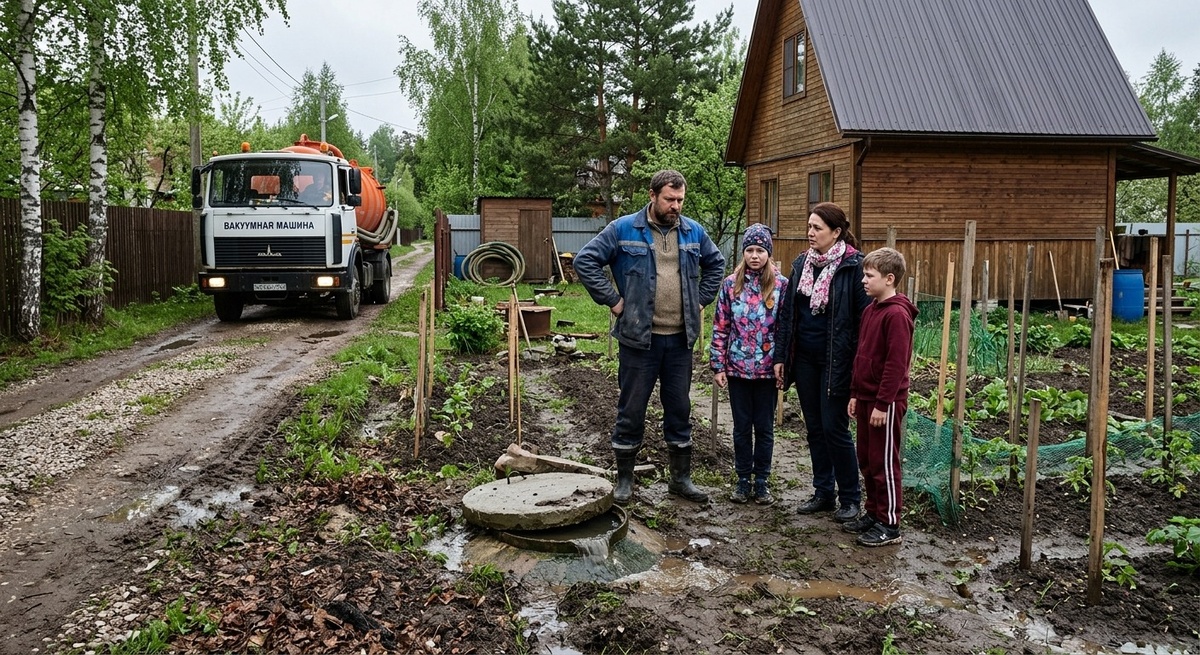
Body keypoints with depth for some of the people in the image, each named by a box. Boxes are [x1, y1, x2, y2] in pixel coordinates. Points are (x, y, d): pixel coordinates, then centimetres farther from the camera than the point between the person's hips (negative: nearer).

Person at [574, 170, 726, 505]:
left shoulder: (693, 231, 8)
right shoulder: (623, 229, -5)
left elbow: (716, 263, 23)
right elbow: (585, 260, -6)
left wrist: (701, 299, 12)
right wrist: (612, 300, -9)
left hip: (680, 339, 4)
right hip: (639, 338, -4)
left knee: (680, 410, 12)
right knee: (632, 411, 5)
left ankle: (681, 478, 25)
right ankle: (624, 478, 18)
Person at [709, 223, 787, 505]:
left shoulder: (781, 285, -2)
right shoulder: (731, 284, 0)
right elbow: (720, 327, 2)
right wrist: (718, 365, -1)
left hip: (768, 369, -1)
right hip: (737, 368, 1)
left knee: (764, 427, 9)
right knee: (742, 427, 11)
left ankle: (761, 481, 22)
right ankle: (743, 479, 23)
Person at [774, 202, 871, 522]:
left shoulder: (854, 266, -10)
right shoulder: (801, 264, 8)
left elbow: (864, 317, -11)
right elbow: (786, 312, 11)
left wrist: (858, 363, -13)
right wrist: (781, 357, 8)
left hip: (836, 360, -6)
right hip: (804, 359, 6)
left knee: (834, 427, -2)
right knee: (814, 427, 12)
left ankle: (850, 497, 14)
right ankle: (823, 493, 25)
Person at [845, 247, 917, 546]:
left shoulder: (897, 314, -18)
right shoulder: (869, 310, 11)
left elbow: (896, 364, -21)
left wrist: (882, 404, -20)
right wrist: (855, 394, 16)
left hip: (886, 402, -9)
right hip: (866, 398, 9)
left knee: (884, 463, 0)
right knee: (866, 460, 16)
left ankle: (889, 525, 11)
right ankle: (872, 513, 29)